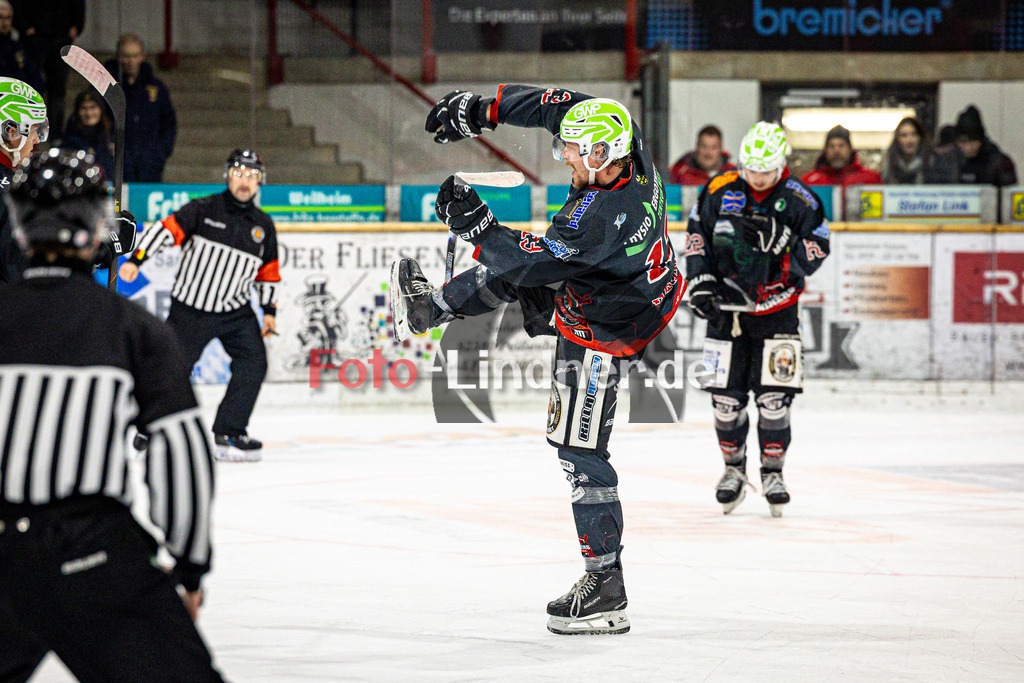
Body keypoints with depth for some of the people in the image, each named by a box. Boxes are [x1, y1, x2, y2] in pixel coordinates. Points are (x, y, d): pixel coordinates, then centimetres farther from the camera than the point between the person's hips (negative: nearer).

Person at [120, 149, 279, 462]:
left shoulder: (263, 225, 6)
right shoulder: (203, 210, -8)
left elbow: (269, 271, 17)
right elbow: (165, 230, -14)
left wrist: (269, 310, 14)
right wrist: (135, 259, -25)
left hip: (235, 311, 4)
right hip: (190, 309, -4)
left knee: (253, 362, -13)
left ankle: (228, 433, -7)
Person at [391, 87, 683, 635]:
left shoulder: (597, 218, -39)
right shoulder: (630, 152, -15)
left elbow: (530, 262, -29)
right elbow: (561, 105, -2)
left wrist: (474, 224, -19)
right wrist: (485, 110, -3)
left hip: (599, 333, -9)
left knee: (580, 453, -4)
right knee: (506, 276, 27)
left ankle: (604, 588, 0)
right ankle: (430, 306, 57)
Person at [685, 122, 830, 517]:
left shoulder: (799, 201, -8)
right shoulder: (719, 192, -3)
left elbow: (814, 255, -11)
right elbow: (696, 237, 7)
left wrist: (778, 239, -26)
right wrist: (700, 284, -2)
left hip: (776, 309, -1)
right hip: (726, 306, 2)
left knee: (774, 396, -6)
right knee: (726, 396, 1)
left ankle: (772, 471, 9)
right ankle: (733, 469, 20)